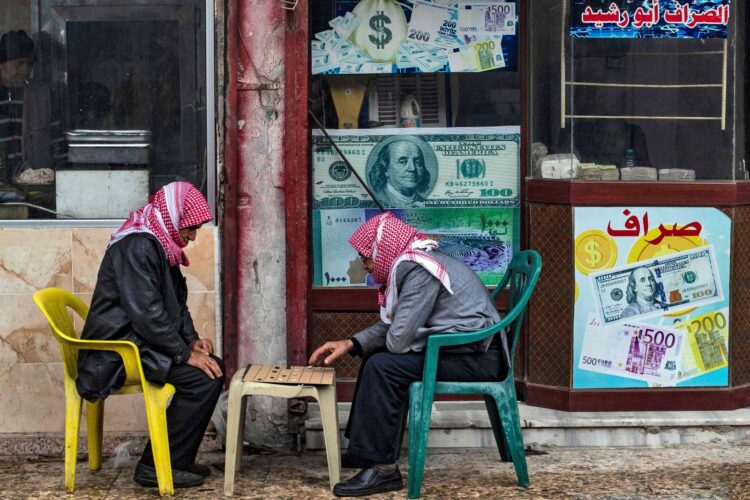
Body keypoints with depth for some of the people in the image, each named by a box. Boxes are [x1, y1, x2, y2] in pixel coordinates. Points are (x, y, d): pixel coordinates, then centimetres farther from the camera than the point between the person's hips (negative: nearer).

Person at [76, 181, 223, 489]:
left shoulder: (158, 245, 15)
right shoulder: (137, 246, -19)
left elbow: (176, 302, 23)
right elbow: (146, 312, -25)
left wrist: (191, 340, 6)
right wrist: (185, 353, -20)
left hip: (140, 344, 10)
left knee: (214, 367, 5)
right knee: (204, 376, -20)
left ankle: (179, 460, 9)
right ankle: (157, 467, -13)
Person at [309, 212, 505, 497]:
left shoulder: (418, 270, -19)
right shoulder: (409, 263, 14)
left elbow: (399, 339, -23)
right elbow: (392, 326, 20)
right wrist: (351, 344, 8)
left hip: (477, 358, -11)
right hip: (463, 350, 11)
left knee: (383, 367, -20)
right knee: (375, 356, 18)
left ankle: (381, 469, -18)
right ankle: (362, 449, 23)